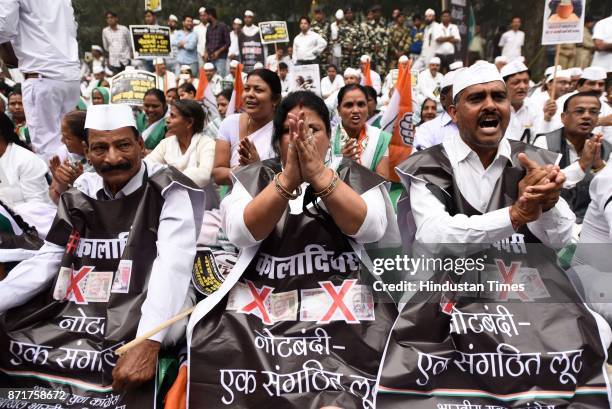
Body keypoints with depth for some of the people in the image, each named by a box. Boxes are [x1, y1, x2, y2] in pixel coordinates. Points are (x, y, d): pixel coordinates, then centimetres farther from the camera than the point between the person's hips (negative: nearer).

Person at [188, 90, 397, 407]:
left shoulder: (354, 176, 9)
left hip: (340, 304, -1)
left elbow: (370, 228, -9)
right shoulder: (256, 176, 10)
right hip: (260, 304, 1)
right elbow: (241, 233, -7)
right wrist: (288, 178, -18)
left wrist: (318, 174, -17)